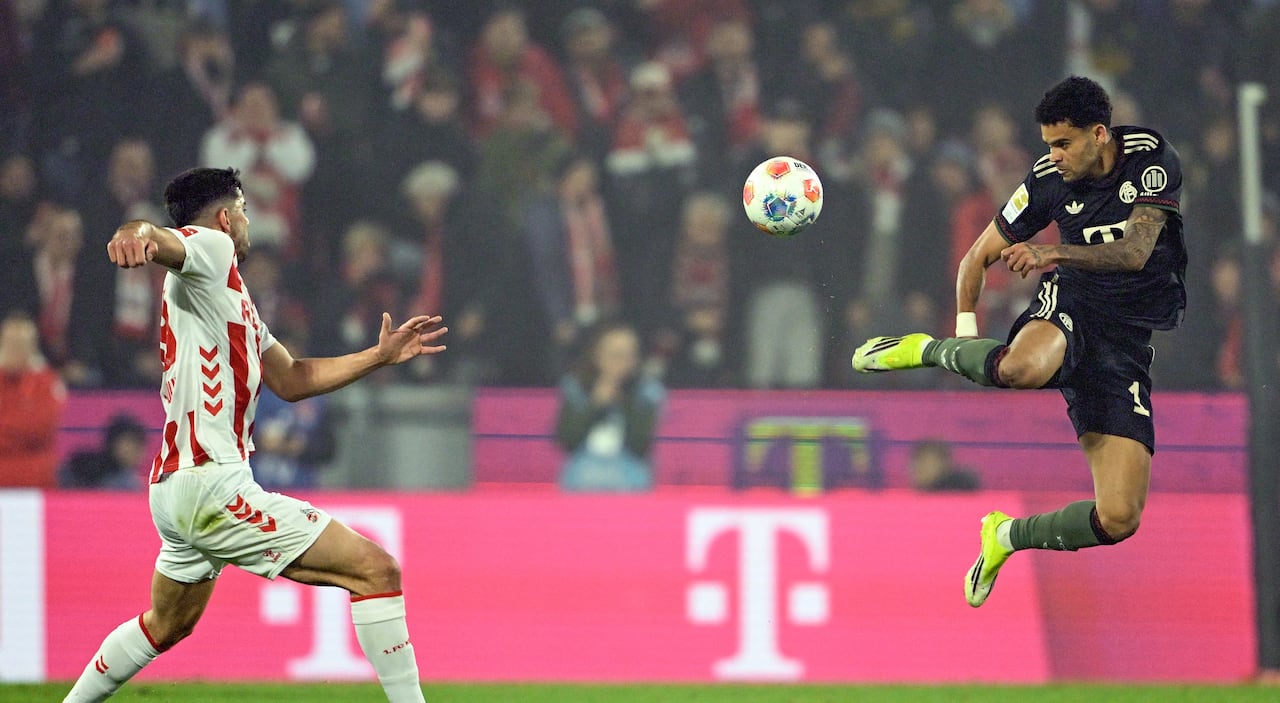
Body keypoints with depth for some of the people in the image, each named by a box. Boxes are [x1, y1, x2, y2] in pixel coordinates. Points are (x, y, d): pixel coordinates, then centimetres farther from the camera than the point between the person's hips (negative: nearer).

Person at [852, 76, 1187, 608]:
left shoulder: (1151, 159, -8)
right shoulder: (1048, 179, -3)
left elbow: (1134, 251, -22)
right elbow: (979, 256, 9)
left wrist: (1055, 253, -36)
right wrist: (965, 334, -3)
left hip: (1127, 338, 0)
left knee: (1118, 520, -10)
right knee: (1023, 366, -43)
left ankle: (1008, 536, 18)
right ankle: (929, 351, -11)